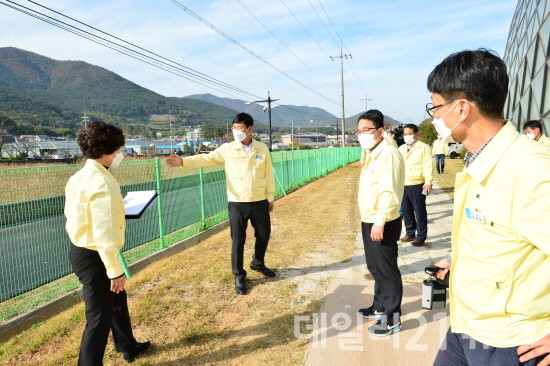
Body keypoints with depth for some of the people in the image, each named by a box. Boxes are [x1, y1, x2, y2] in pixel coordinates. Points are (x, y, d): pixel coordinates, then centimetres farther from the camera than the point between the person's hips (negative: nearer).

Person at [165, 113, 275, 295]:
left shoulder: (262, 149, -1)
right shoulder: (227, 149, -4)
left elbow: (268, 175, 4)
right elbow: (206, 159, -8)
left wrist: (270, 198, 8)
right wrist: (183, 161, -22)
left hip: (260, 202, 2)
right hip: (237, 203, -2)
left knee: (264, 235, 15)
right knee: (238, 240, 5)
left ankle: (258, 263, 43)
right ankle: (239, 276, 23)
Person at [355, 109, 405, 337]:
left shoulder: (388, 154, -17)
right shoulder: (372, 154, 14)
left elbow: (389, 192, -24)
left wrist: (380, 222, -26)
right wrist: (370, 221, 17)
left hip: (382, 223, -10)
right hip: (369, 221, 10)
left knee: (386, 270, 2)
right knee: (375, 267, 21)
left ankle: (392, 319, 17)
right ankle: (379, 307, 38)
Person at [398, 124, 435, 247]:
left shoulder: (424, 147, -3)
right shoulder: (401, 149, 16)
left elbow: (428, 166, -10)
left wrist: (428, 182, -18)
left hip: (417, 185, -6)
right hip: (402, 185, 6)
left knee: (420, 212, 2)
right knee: (406, 211, 14)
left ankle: (421, 237, 12)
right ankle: (410, 234, 28)